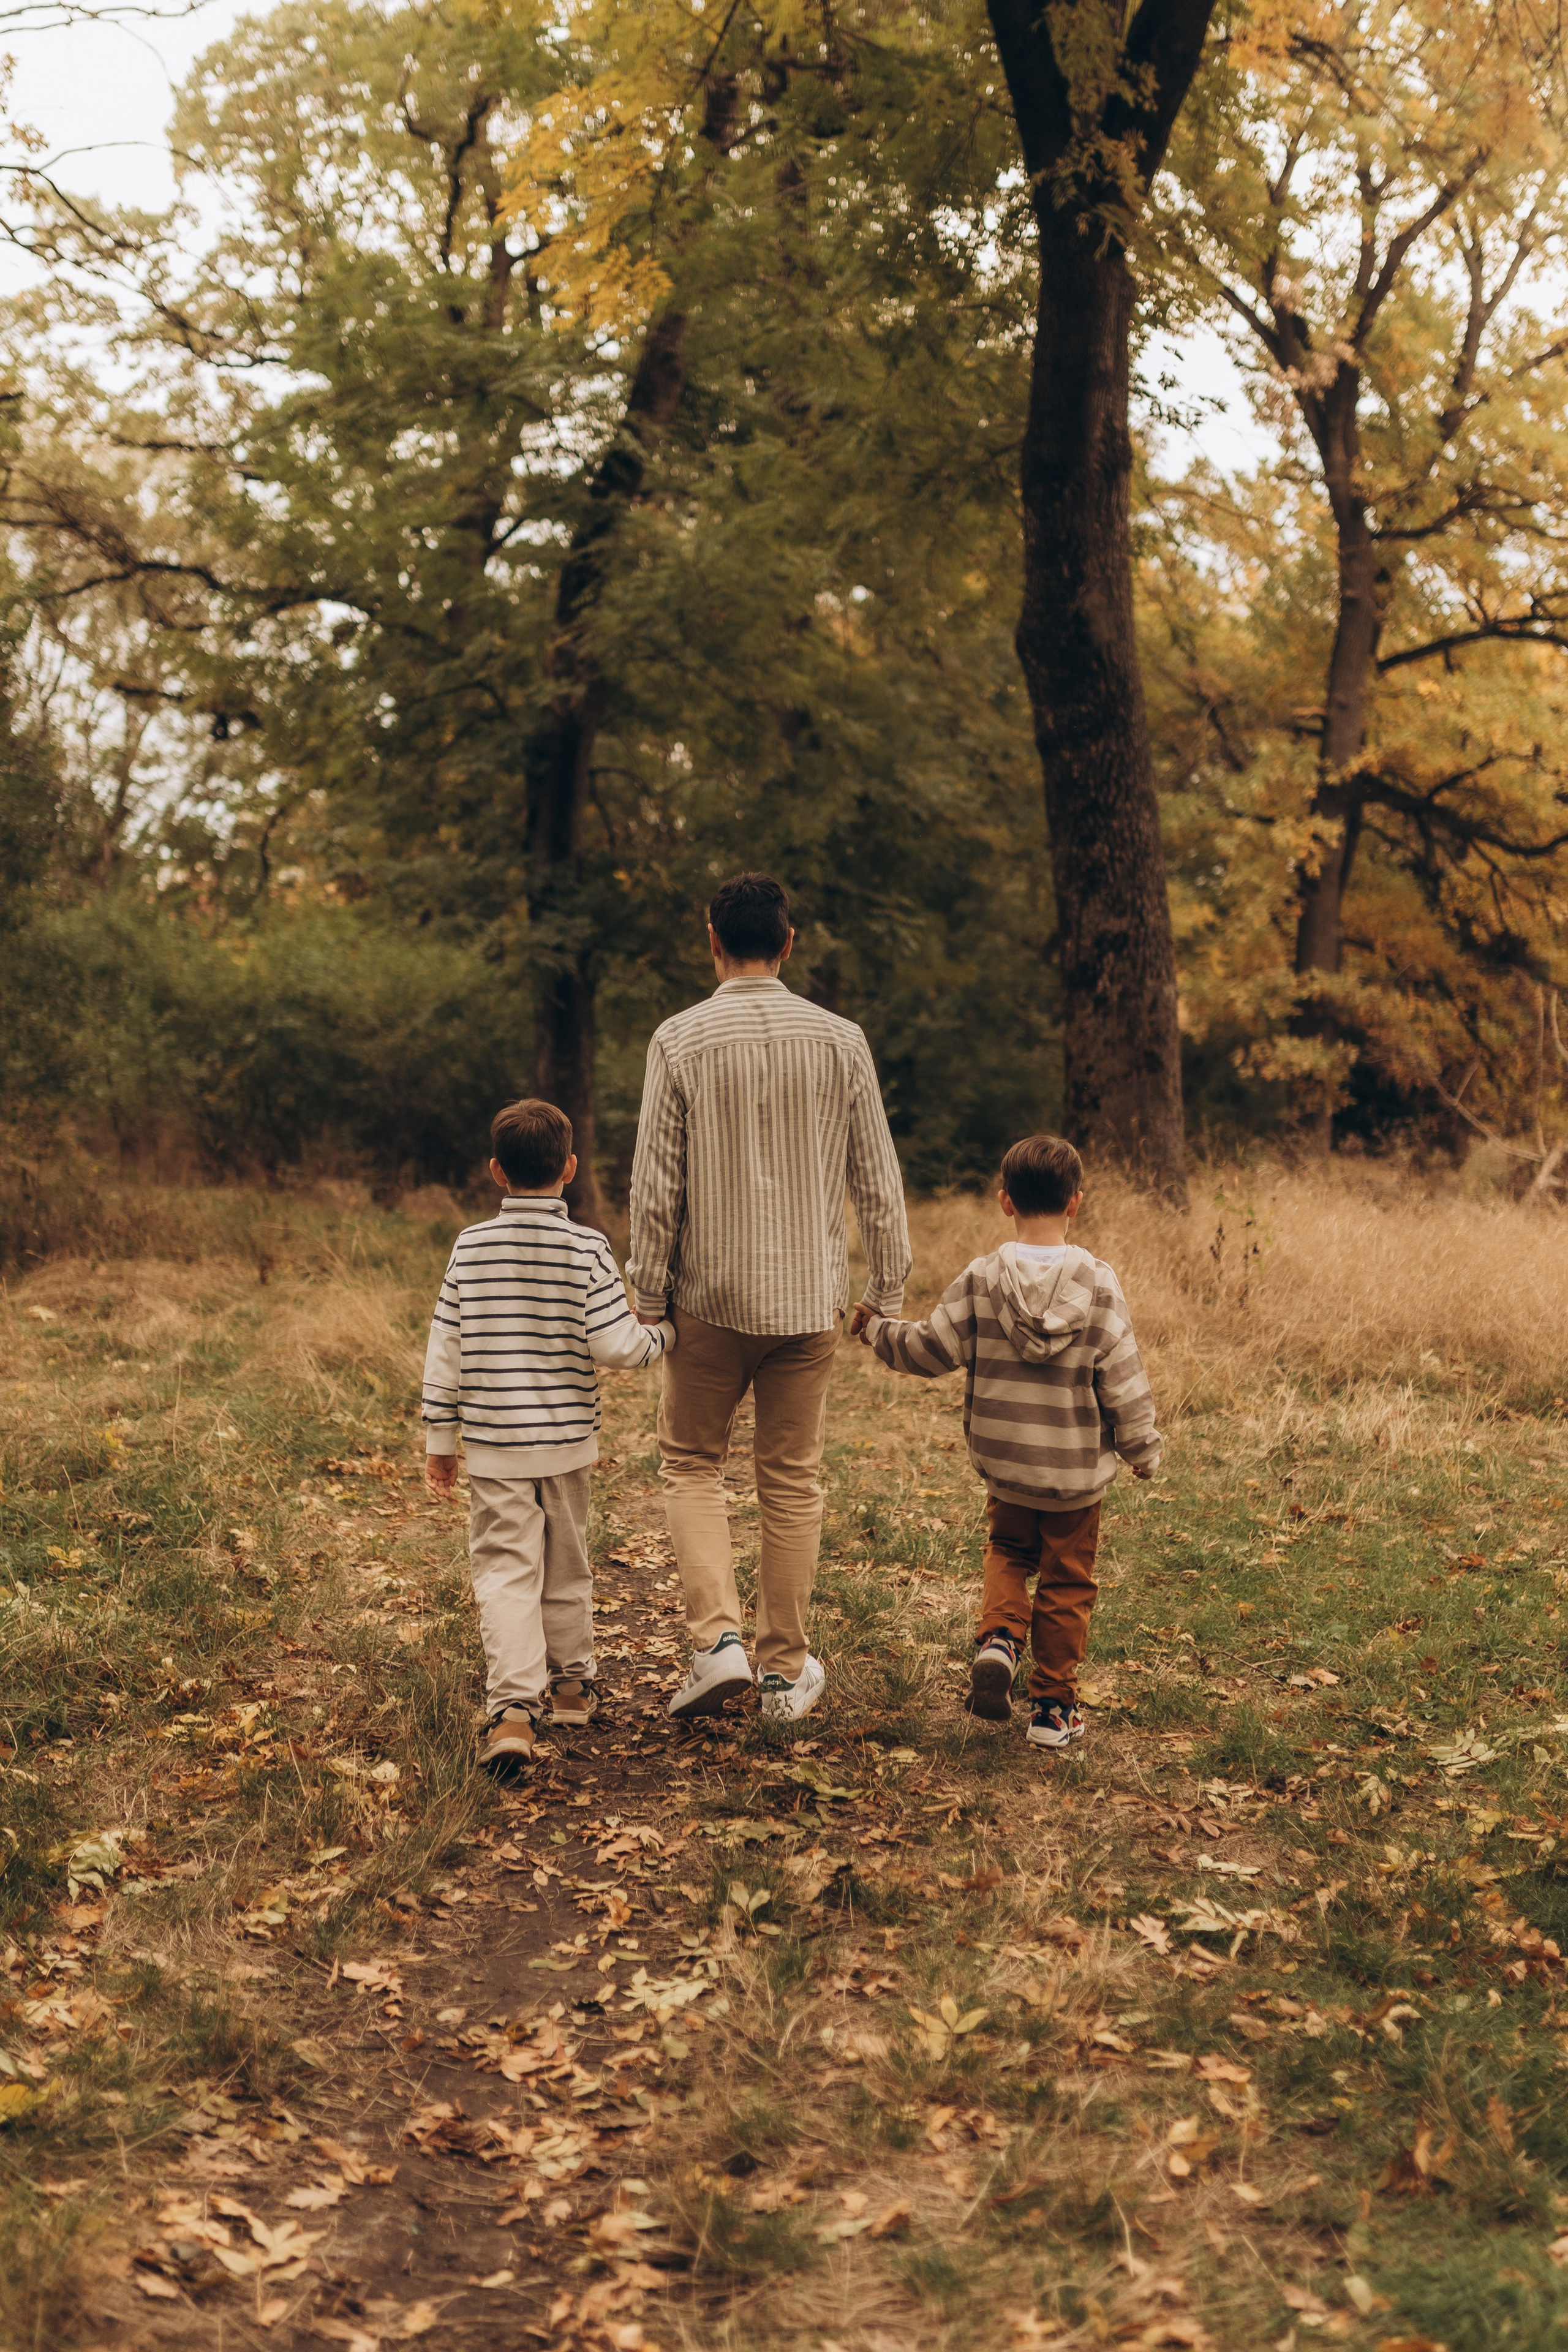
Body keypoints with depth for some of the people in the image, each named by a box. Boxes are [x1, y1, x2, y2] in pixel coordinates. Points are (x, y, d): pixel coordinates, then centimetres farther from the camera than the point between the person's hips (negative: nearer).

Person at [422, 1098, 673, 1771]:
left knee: (506, 1571, -2)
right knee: (566, 1565, 18)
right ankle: (570, 1684, 33)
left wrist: (440, 1439, 9)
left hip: (493, 1444, -1)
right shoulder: (586, 1248, -8)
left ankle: (512, 1708, -16)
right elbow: (616, 1345, -13)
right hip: (567, 1439, 1)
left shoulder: (471, 1247, -3)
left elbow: (445, 1352, 0)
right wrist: (665, 1334, 8)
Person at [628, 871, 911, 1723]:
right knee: (792, 1481, 11)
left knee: (690, 1463, 15)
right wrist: (888, 1292, 10)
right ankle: (786, 1671, 19)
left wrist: (647, 1297, 2)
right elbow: (878, 1181, 1)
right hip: (810, 1297, 2)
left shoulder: (680, 1040, -7)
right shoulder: (839, 1041, -1)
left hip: (711, 1297, -2)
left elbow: (656, 1185, -7)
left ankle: (717, 1637, -1)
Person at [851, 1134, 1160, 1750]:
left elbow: (929, 1348, -5)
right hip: (1077, 1469, -1)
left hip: (1003, 1466, 1)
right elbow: (1123, 1377, -8)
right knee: (1066, 1581, 13)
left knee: (1008, 1551, 25)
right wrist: (1143, 1450, 5)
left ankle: (998, 1638, 0)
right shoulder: (1097, 1284, -12)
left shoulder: (981, 1280, -10)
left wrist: (876, 1328, 13)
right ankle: (1052, 1705, 17)